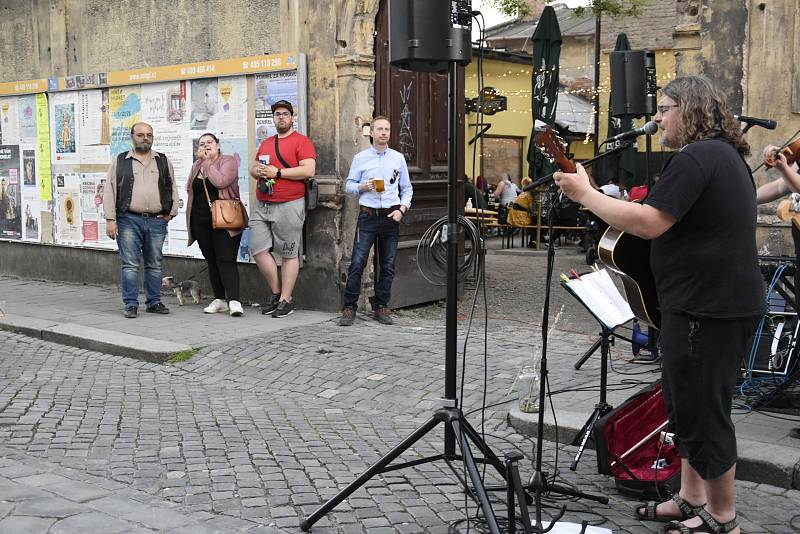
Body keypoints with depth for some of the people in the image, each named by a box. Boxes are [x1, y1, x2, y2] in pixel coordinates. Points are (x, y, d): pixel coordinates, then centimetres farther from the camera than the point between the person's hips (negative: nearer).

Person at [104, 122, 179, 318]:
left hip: (157, 221, 2)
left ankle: (154, 302, 17)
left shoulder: (163, 161, 13)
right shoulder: (120, 161, 7)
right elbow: (109, 191, 4)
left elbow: (173, 188, 16)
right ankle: (131, 304, 3)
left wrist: (170, 212, 5)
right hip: (129, 220, -2)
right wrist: (110, 219, -4)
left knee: (154, 264, 8)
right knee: (129, 264, -3)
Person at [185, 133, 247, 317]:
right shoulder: (196, 166, 17)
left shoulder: (228, 161, -3)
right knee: (212, 262, 9)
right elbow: (189, 188, 14)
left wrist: (207, 161, -12)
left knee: (226, 260, -14)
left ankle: (234, 301, -18)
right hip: (201, 222, 6)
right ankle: (220, 300, 16)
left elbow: (220, 181, -19)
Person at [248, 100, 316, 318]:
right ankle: (276, 293, 13)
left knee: (289, 254, 0)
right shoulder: (265, 143, 20)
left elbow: (308, 170, -14)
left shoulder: (302, 142, -2)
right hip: (261, 205, 7)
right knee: (257, 248, -2)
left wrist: (277, 172, -14)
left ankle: (285, 300, 7)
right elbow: (253, 168, 27)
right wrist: (258, 171, 2)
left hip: (289, 206, -6)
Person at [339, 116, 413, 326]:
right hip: (368, 215, -2)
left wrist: (402, 209, -1)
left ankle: (381, 308, 13)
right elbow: (349, 185, 7)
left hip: (391, 216, 2)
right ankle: (349, 307, -2)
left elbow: (407, 189, 14)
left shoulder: (398, 158, 10)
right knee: (357, 263, -8)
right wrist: (364, 187, -12)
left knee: (388, 265, 4)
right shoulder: (360, 158, 6)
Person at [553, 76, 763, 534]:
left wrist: (585, 193, -17)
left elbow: (648, 223, -26)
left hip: (708, 307, -11)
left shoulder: (695, 159, -18)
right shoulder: (726, 155, 16)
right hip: (724, 301, 11)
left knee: (702, 410, -1)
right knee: (691, 403, 19)